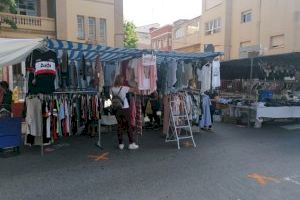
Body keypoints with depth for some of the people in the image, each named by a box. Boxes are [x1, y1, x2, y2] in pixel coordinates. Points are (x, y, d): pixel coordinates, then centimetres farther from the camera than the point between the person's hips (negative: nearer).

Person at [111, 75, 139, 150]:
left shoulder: (112, 89, -1)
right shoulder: (124, 88, -10)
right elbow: (134, 90, -3)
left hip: (117, 109, 3)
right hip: (125, 109, -3)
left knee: (120, 126, 10)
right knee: (128, 126, 5)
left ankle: (120, 144, 14)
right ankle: (131, 143, 10)